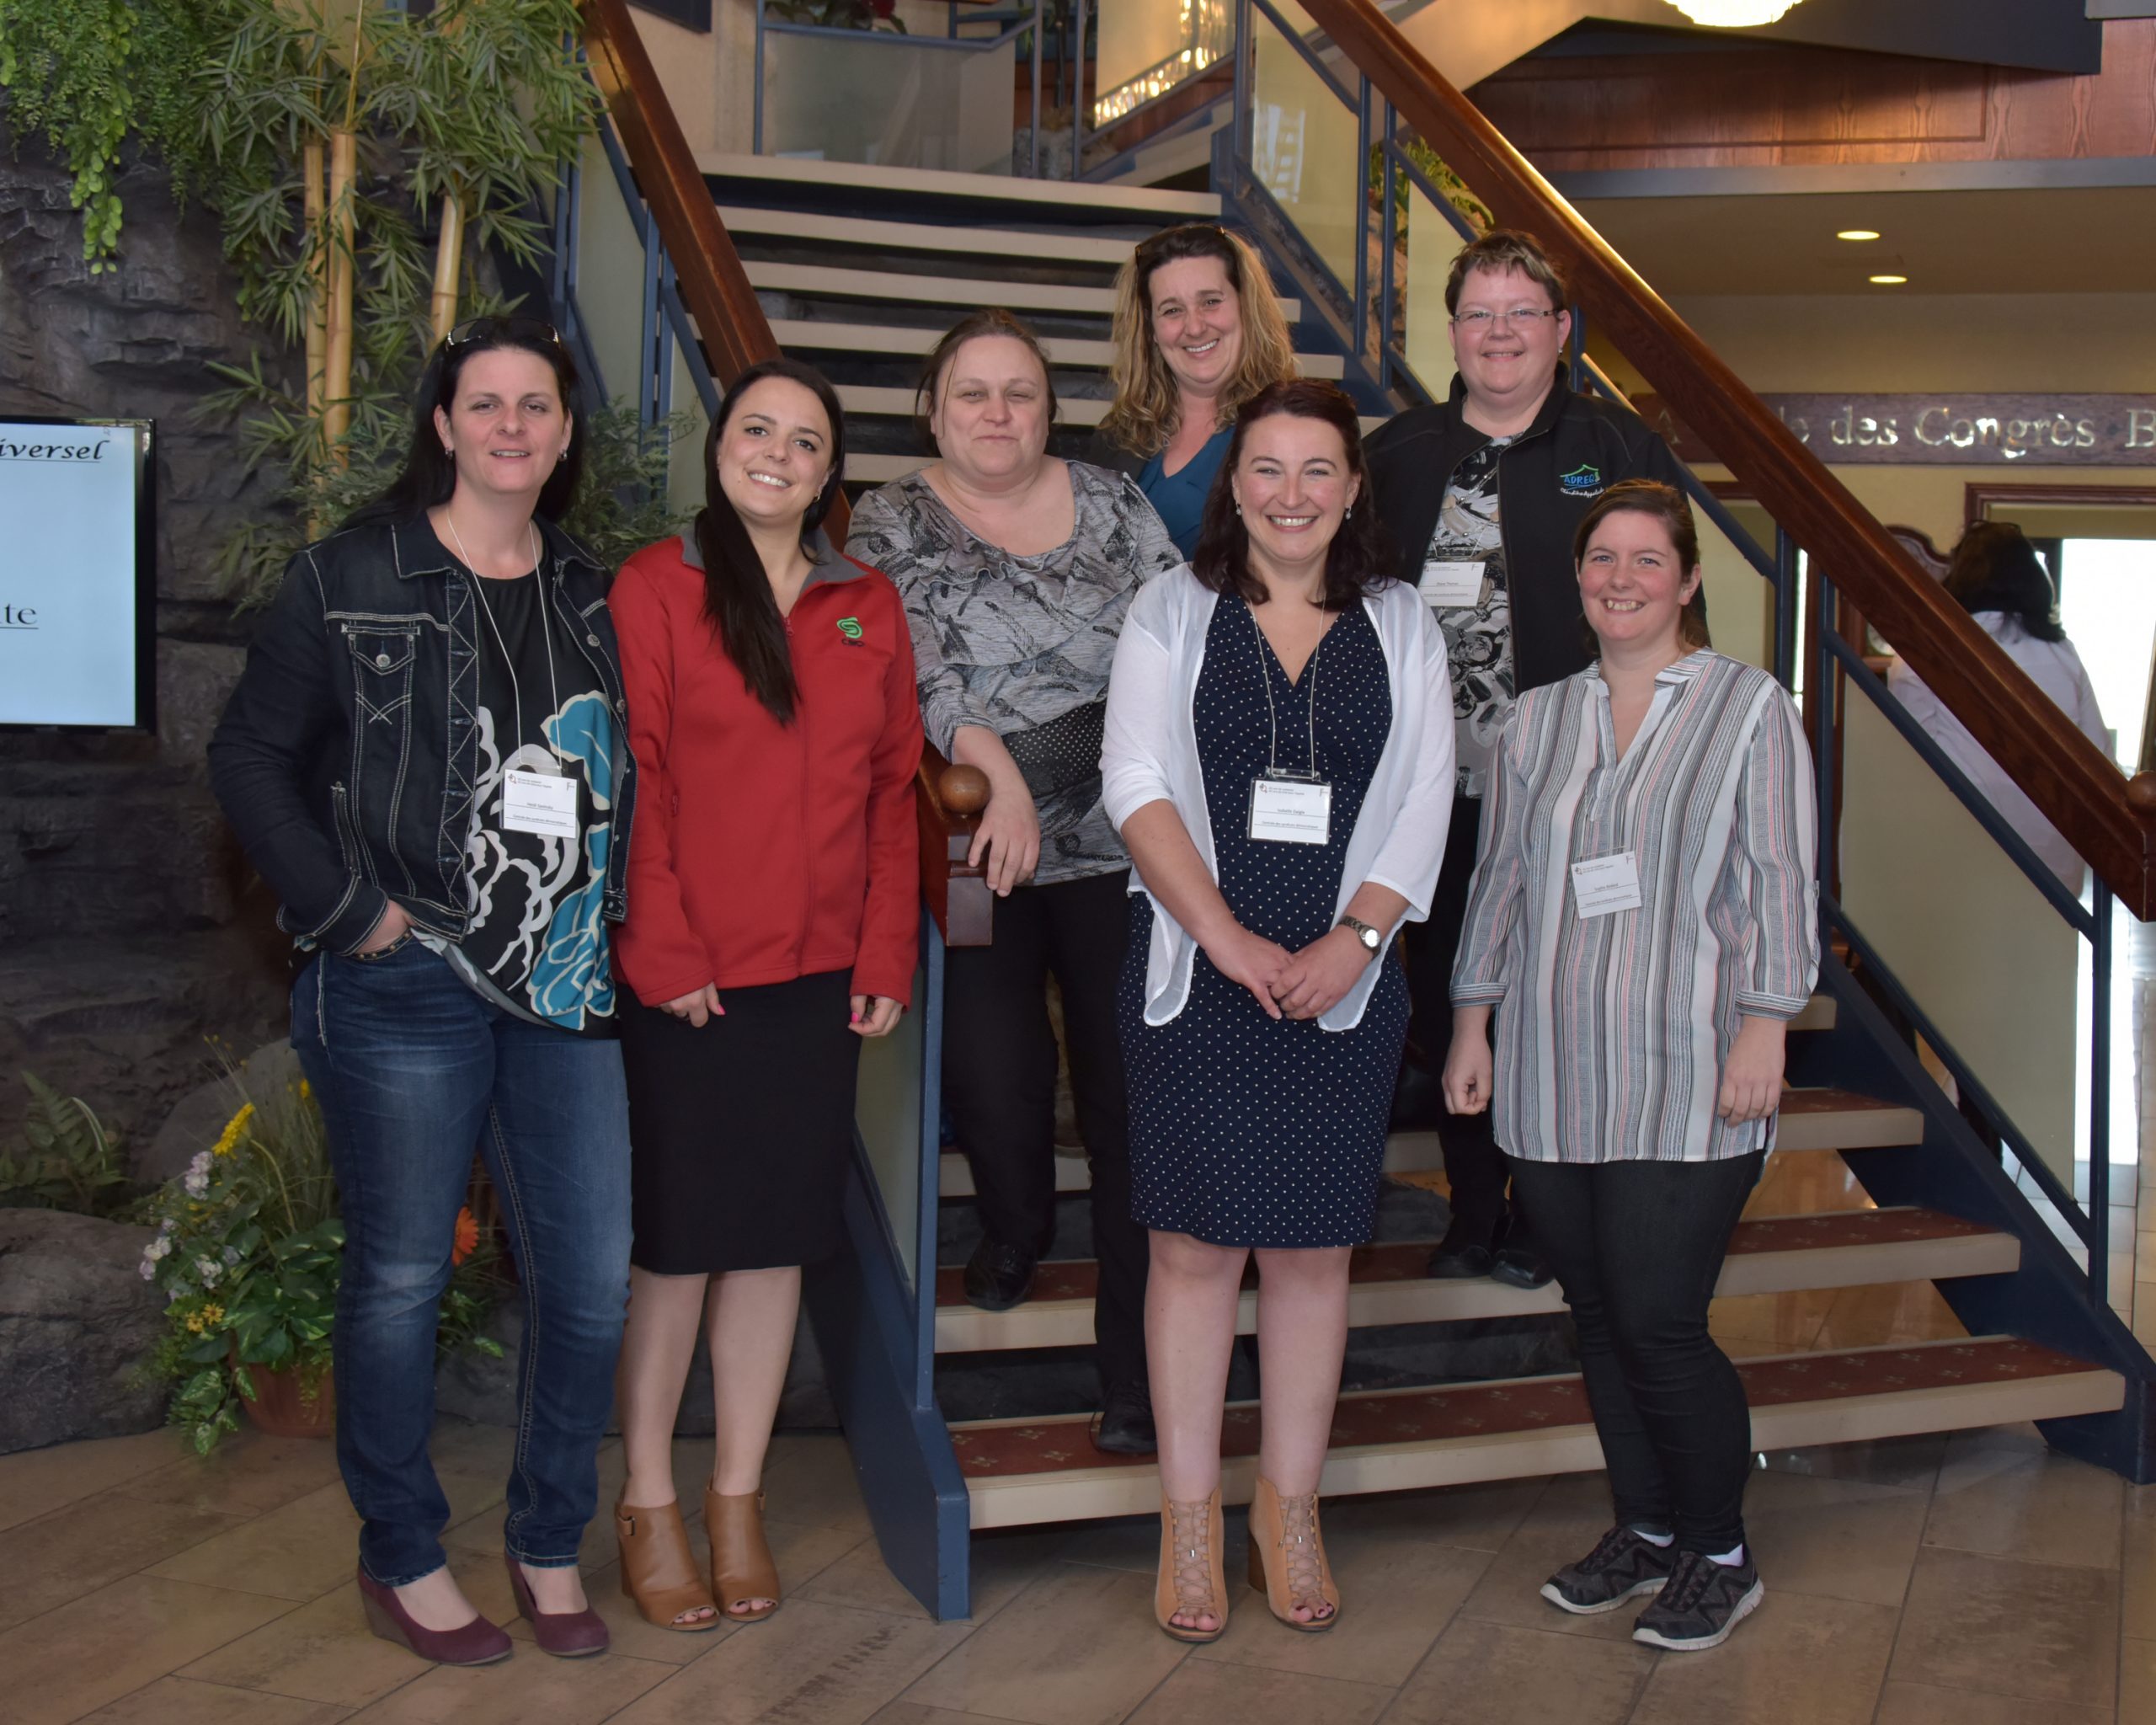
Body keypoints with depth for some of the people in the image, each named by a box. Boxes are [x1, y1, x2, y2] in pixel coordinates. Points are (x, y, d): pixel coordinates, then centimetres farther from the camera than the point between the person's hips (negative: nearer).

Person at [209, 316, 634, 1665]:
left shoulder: (592, 597, 12)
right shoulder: (352, 579, -1)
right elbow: (252, 756, -1)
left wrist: (619, 914, 3)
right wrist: (344, 905, -8)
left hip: (565, 990, 4)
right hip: (405, 987, -4)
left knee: (593, 1279, 4)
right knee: (402, 1278, 7)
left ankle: (551, 1544, 25)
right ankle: (403, 1556, 26)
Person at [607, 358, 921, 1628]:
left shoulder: (870, 608, 10)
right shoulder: (654, 590, -2)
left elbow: (895, 791, 9)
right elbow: (629, 782, -7)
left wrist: (888, 956, 2)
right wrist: (661, 950, -12)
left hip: (819, 975, 4)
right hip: (686, 979, -4)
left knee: (777, 1236, 9)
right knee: (677, 1238, 5)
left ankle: (740, 1499, 22)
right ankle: (648, 1507, 19)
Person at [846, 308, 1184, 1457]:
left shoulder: (1112, 503, 11)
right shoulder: (891, 526, 5)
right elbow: (917, 673, -8)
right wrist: (1000, 770, -21)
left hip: (1121, 846, 1)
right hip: (980, 852, -1)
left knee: (1129, 1087, -3)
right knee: (988, 1062, -9)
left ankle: (1139, 1372, 6)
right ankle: (1015, 1222, 29)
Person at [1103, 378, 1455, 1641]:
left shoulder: (1402, 628, 9)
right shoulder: (1172, 614, 5)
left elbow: (1422, 806, 3)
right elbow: (1138, 787, -4)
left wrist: (1350, 940, -12)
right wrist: (1228, 938, -15)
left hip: (1342, 982, 1)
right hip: (1196, 972, -1)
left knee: (1314, 1246, 7)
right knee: (1198, 1241, 3)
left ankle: (1291, 1511, 20)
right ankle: (1190, 1518, 14)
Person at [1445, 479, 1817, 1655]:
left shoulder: (1749, 707, 1)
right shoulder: (1537, 719, 13)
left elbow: (1780, 885, -3)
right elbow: (1501, 878, 16)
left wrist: (1763, 1031, -10)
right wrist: (1472, 1026, 12)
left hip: (1686, 1082, -4)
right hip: (1552, 1082, 5)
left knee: (1659, 1324, -7)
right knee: (1597, 1318, 10)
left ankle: (1718, 1554, 13)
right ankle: (1644, 1529, 27)